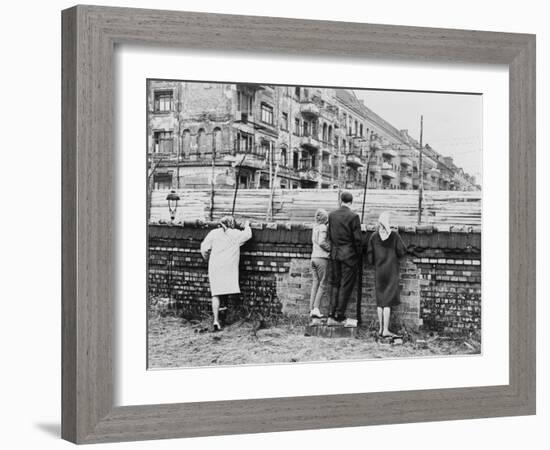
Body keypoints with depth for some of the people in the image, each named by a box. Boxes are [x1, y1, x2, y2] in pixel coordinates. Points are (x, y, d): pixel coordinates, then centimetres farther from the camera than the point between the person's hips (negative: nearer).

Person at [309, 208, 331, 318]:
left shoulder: (315, 228, 13)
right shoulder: (323, 227, -9)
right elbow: (321, 242, -18)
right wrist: (331, 248, -7)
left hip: (314, 257, 7)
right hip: (322, 258, -7)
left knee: (315, 284, 8)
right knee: (323, 285, -2)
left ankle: (312, 309, 5)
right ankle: (316, 308, -9)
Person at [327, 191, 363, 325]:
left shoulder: (332, 215, 3)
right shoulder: (353, 216, -12)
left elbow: (329, 235, 6)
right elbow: (357, 239, -11)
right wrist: (358, 254, 2)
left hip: (334, 253, 5)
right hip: (349, 254, -5)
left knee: (335, 284, 13)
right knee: (346, 285, 2)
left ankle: (332, 316, 11)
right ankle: (339, 316, 1)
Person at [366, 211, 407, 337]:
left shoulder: (374, 236, -2)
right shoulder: (394, 235, -8)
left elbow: (369, 257, -2)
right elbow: (402, 251, -7)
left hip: (379, 270, 3)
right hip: (391, 270, -2)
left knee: (380, 300, 12)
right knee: (388, 300, -2)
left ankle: (380, 328, 16)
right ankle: (385, 330, -7)